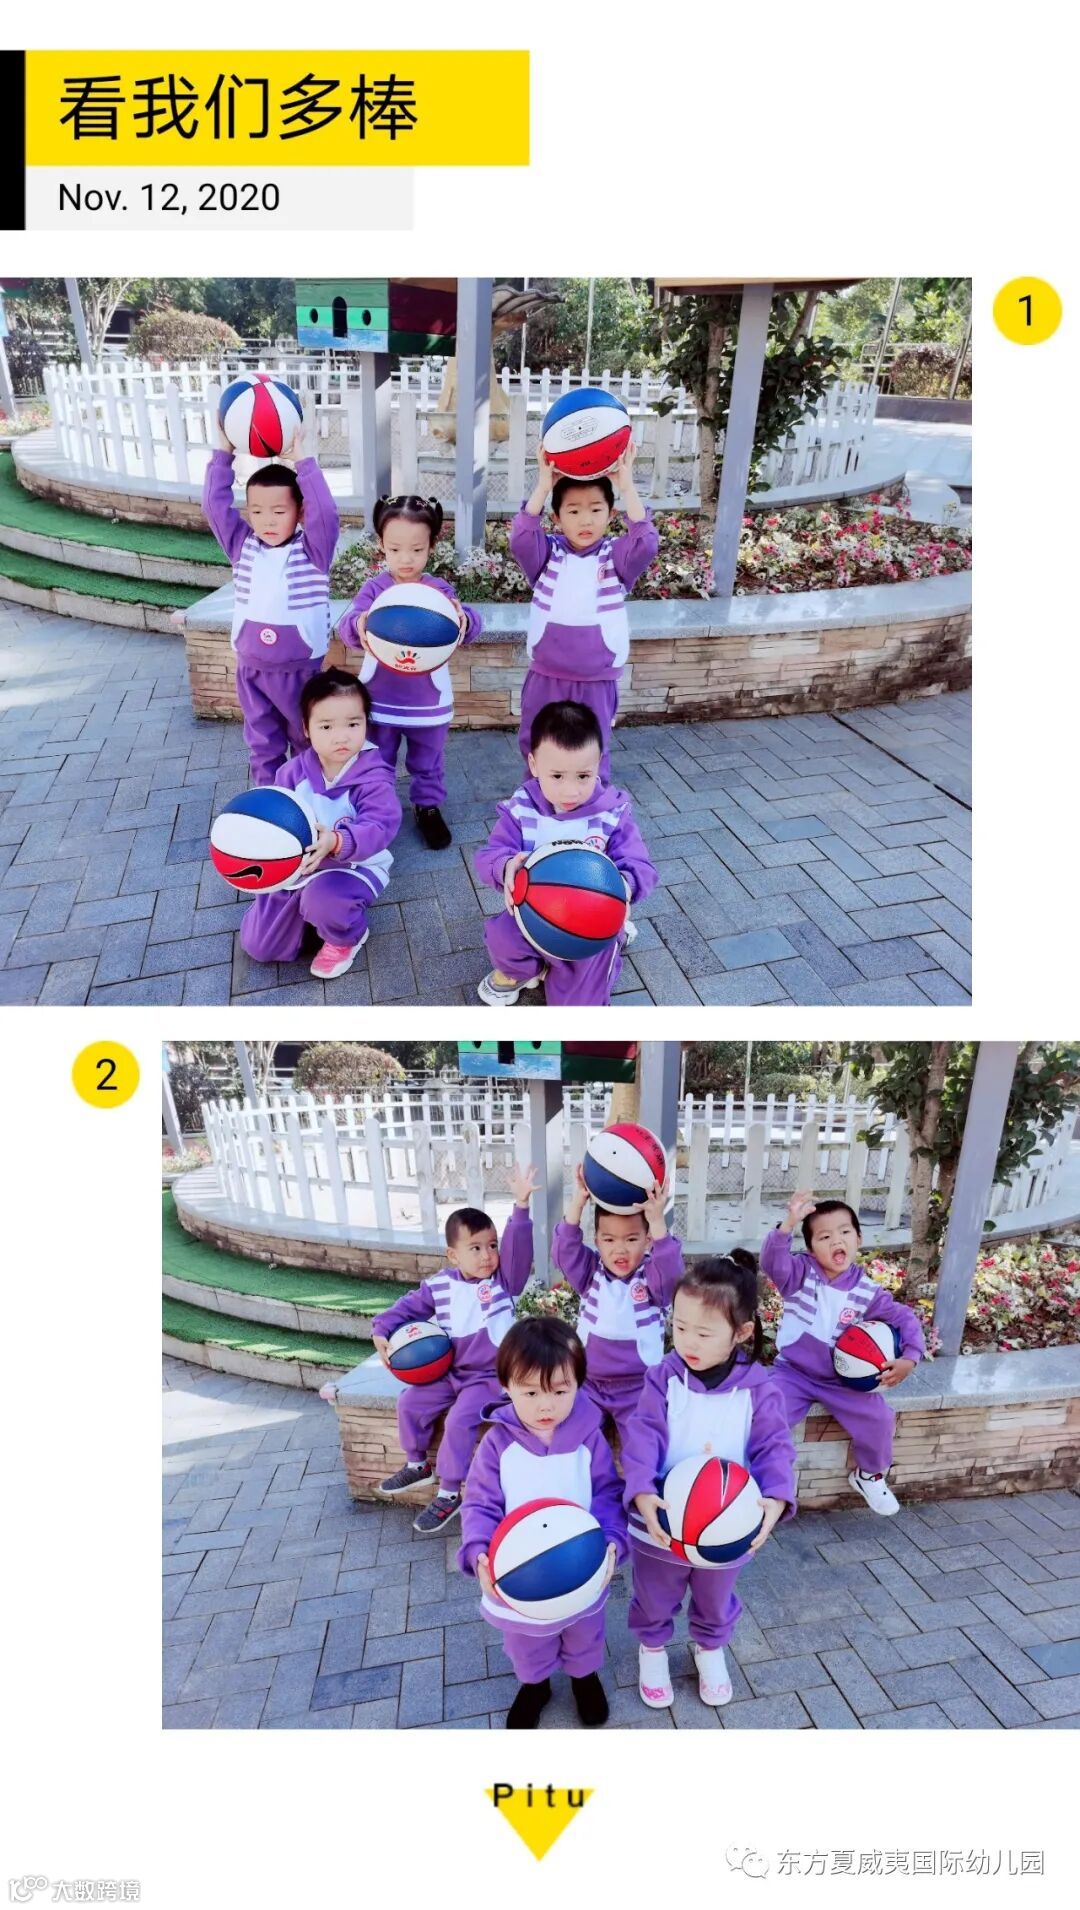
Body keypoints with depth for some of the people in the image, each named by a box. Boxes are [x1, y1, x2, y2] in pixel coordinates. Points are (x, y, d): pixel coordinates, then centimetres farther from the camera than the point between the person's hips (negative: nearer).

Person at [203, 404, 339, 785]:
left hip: (300, 668, -3)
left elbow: (326, 513, -26)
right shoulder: (243, 547, 0)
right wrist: (223, 452, -13)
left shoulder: (312, 550, -10)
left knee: (307, 742, 14)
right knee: (262, 746, 14)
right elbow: (215, 505, -6)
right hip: (252, 668, 3)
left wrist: (305, 458, -30)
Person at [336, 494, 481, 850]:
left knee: (428, 762, 18)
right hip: (380, 698, 0)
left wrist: (464, 619, -46)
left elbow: (470, 626, -20)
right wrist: (358, 625, -47)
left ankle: (429, 806, 39)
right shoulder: (374, 588, -8)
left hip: (428, 699, 1)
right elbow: (347, 625, -21)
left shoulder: (439, 590, -6)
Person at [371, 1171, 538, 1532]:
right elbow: (409, 1306, 7)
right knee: (410, 1403, 3)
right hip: (449, 1371, 5)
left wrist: (521, 1205, -39)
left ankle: (450, 1493, -4)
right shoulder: (440, 1285, -3)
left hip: (489, 1375, -5)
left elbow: (517, 1245, -26)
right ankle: (418, 1464, 27)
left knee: (459, 1421, -22)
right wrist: (382, 1331, -8)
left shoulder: (505, 1279, -11)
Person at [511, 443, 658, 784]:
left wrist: (626, 485, -27)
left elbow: (646, 544, -23)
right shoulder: (548, 554, -2)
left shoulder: (615, 556, -4)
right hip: (545, 678, 2)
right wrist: (544, 485, -26)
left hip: (596, 682, -1)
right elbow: (520, 539, -21)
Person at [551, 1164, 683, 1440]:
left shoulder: (652, 1276, -10)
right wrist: (578, 1202, -30)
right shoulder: (591, 1272, -2)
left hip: (638, 1386, -2)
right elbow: (564, 1251, -17)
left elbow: (670, 1269, -32)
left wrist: (657, 1221, -46)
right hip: (589, 1381, 3)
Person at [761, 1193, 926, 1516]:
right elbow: (772, 1262, -33)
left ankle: (869, 1475, 19)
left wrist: (909, 1359, -16)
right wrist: (788, 1224, -49)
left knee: (878, 1419, -14)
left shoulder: (867, 1291, -6)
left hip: (842, 1379, 2)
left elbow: (905, 1319, 0)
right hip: (793, 1372, -2)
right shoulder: (800, 1273, -12)